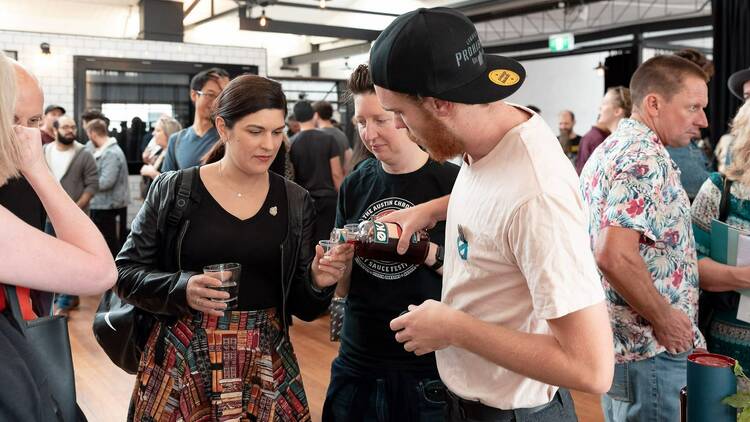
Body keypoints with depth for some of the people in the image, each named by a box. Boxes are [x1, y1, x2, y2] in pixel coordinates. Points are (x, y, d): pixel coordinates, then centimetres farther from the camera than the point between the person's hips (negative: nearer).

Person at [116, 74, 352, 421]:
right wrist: (180, 288, -19)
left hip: (266, 363, 2)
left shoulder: (295, 202, 1)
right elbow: (125, 272, -3)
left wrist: (316, 283, -17)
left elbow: (300, 308, 3)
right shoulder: (173, 190, -5)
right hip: (182, 359, -1)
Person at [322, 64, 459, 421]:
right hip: (356, 365, 4)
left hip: (429, 369, -4)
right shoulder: (354, 186, 3)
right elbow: (342, 288, 7)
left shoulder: (454, 183, -10)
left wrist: (430, 253, -24)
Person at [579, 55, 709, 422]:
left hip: (614, 335, 10)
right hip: (646, 348, -10)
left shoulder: (611, 148, 11)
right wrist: (665, 319, -18)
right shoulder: (646, 157, -20)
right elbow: (615, 255, -31)